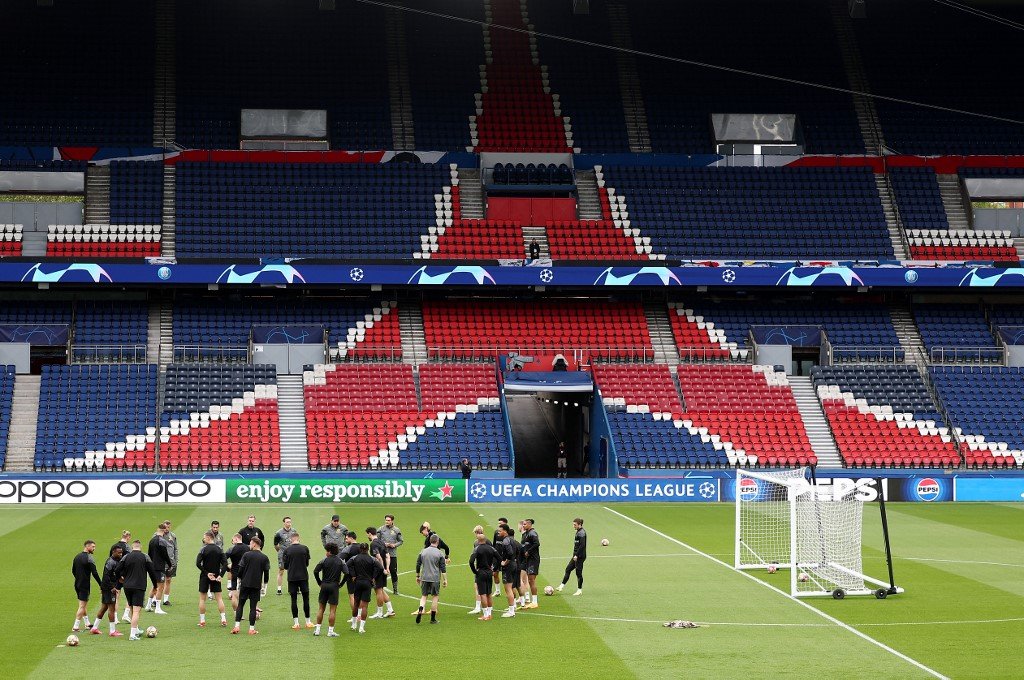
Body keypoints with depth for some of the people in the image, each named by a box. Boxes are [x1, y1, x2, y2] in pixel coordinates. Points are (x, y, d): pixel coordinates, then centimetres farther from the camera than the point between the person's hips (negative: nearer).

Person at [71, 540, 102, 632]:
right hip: (85, 585, -8)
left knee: (84, 604, 20)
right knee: (82, 606, -5)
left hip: (77, 584, 8)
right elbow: (94, 573, -18)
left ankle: (87, 623, 30)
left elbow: (73, 571, 17)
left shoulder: (77, 557, 10)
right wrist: (101, 585, -14)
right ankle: (75, 626, -7)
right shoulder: (89, 558, -14)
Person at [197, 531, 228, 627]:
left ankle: (202, 621, 8)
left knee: (202, 599, 7)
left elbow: (198, 564, -17)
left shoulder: (203, 549, -10)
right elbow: (225, 563, -5)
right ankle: (223, 620, -1)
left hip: (205, 577, -3)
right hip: (216, 577, 3)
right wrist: (221, 575, -8)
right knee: (219, 598, 6)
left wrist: (206, 573, -12)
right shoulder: (219, 549, 1)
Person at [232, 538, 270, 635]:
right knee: (253, 607, 4)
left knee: (240, 605, 7)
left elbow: (240, 570, -2)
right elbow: (266, 573, 3)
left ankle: (236, 626, 0)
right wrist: (264, 586, 12)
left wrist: (239, 582, 11)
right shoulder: (264, 558, 2)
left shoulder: (246, 555, -3)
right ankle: (252, 629, 2)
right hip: (256, 585, 1)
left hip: (245, 584, -1)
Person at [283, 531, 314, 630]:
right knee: (306, 599, 8)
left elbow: (285, 566, 3)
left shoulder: (286, 550, -2)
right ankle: (308, 622, 12)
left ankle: (296, 623, 2)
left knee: (294, 600, 4)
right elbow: (307, 563, 7)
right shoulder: (305, 549, -2)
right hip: (303, 576, 0)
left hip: (292, 577, 0)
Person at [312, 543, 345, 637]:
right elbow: (346, 573, -9)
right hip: (334, 586, -1)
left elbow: (315, 571, -8)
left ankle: (317, 629, 12)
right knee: (333, 610, 2)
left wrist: (319, 583, 2)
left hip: (324, 586, 1)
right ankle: (330, 631, 0)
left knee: (321, 609, 10)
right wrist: (341, 584, 0)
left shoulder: (324, 561, -2)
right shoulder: (340, 561, 0)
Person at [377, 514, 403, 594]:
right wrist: (383, 544, -10)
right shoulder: (381, 529, 4)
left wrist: (395, 545, -7)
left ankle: (395, 589, 9)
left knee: (394, 572, 1)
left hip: (393, 554, 0)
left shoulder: (396, 530, 6)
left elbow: (401, 541, 11)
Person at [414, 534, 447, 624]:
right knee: (435, 597, 8)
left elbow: (418, 565, 9)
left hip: (424, 578, 3)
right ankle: (433, 618, 10)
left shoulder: (423, 552, 4)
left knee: (424, 596, 11)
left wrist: (417, 576, 20)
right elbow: (443, 568, -6)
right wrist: (445, 580, -1)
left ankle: (420, 611, -16)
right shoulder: (440, 553, -5)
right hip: (435, 578, -3)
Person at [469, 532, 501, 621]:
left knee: (483, 594, -3)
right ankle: (489, 614, 17)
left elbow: (471, 561, -22)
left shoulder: (477, 548, -11)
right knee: (489, 594, 14)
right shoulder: (491, 548, 3)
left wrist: (474, 571, -10)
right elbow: (499, 559, 3)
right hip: (489, 572, 5)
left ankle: (485, 615, -5)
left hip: (480, 572, -5)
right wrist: (494, 569, 10)